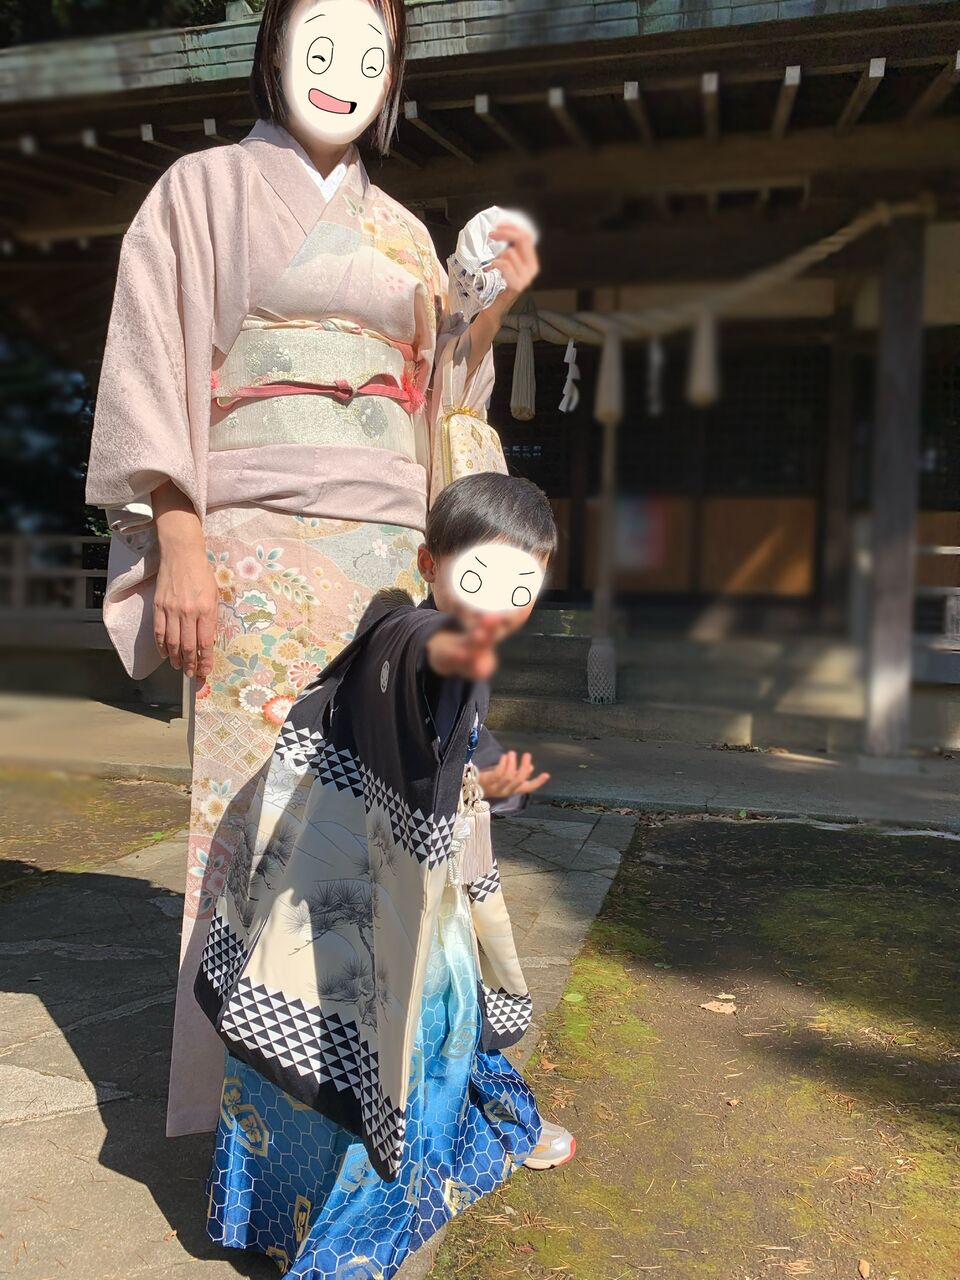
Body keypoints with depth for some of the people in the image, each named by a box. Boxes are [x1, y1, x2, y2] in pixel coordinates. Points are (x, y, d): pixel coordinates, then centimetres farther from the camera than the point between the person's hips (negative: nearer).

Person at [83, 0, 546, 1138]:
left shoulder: (404, 233, 21)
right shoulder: (206, 188, 9)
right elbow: (153, 363, -1)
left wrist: (491, 310, 5)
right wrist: (178, 537, -12)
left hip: (391, 545, 4)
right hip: (263, 544, -4)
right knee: (256, 807, -6)